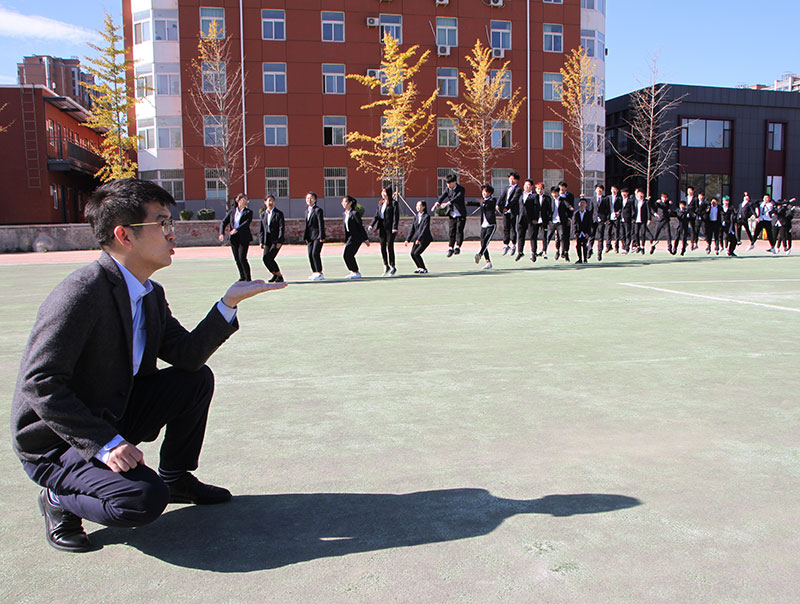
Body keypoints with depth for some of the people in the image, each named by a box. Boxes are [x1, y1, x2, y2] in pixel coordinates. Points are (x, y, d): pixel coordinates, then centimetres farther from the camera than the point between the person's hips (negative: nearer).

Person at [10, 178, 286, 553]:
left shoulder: (151, 294, 2)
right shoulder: (82, 292, -26)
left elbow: (187, 356, -5)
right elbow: (39, 383, -28)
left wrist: (229, 303, -13)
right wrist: (104, 444, -31)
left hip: (114, 418, 8)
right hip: (54, 441, -8)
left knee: (198, 380, -1)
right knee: (143, 499, -27)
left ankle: (175, 478, 17)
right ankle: (60, 501, 3)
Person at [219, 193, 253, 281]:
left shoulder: (248, 212, 0)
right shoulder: (232, 211, 9)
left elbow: (247, 223, -17)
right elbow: (224, 222, 7)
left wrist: (237, 229, -30)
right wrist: (222, 233, -8)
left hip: (244, 238, -4)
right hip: (234, 238, 4)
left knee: (242, 258, -13)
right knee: (237, 259, 7)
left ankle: (248, 278, -2)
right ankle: (242, 277, 22)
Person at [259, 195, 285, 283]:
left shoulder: (279, 213, -2)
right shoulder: (263, 214, 12)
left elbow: (281, 228, -8)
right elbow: (261, 229, 14)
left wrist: (279, 241, -15)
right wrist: (261, 241, 5)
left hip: (276, 240, -5)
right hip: (267, 241, 5)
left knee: (269, 258, -15)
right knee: (265, 258, -6)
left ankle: (279, 276, 1)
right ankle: (275, 274, 17)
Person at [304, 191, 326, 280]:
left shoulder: (318, 210, -7)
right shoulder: (307, 211, 16)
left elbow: (321, 224, -12)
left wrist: (321, 237, -17)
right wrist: (305, 237, 15)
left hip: (317, 236, -8)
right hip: (310, 236, 8)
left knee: (315, 253, -14)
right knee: (310, 255, 4)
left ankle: (320, 273, -8)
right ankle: (314, 273, 11)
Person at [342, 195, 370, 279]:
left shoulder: (355, 213, -14)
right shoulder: (345, 214, 11)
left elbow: (361, 227, -14)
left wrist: (366, 239, -14)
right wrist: (346, 241, 20)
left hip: (357, 237, -8)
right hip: (351, 237, 8)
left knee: (348, 255, -11)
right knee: (346, 255, 4)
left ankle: (356, 273, 0)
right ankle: (353, 272, 18)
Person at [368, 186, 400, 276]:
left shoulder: (394, 203, -4)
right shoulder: (381, 203, 15)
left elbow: (396, 216, -10)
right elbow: (376, 215, 15)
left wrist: (395, 228, -19)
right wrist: (371, 225, 5)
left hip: (390, 228, -6)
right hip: (382, 227, 6)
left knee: (390, 246, -4)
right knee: (383, 247, 6)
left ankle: (392, 266, 8)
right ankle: (386, 266, 16)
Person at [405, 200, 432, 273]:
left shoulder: (426, 217, -12)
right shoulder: (416, 217, 7)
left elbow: (425, 229, -21)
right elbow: (412, 229, 9)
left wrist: (419, 239, -29)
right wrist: (408, 240, 3)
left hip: (425, 239, -7)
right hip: (417, 238, 7)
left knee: (416, 253, -14)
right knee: (412, 253, -3)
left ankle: (424, 269, -1)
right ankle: (420, 267, 15)